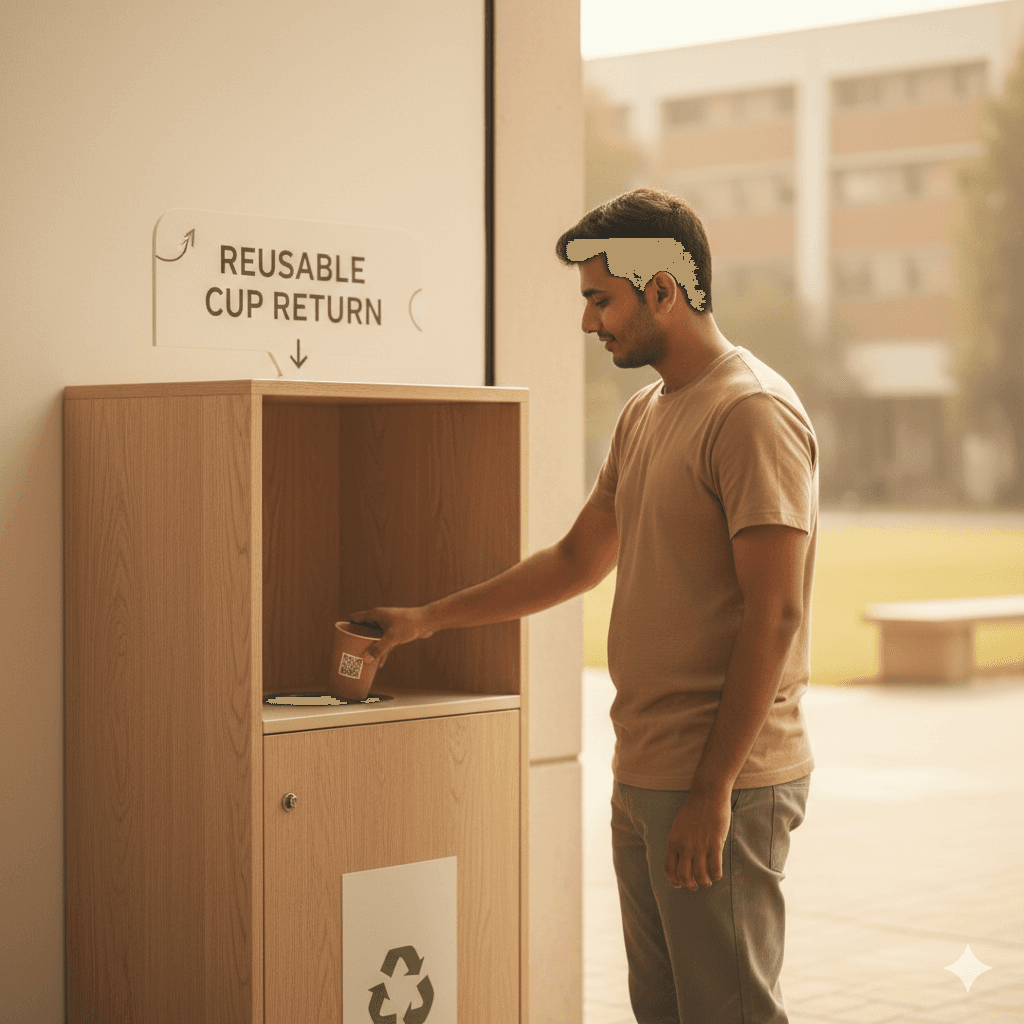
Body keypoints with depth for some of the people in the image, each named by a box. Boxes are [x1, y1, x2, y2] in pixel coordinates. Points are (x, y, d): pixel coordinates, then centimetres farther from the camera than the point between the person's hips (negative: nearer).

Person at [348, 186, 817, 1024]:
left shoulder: (754, 413, -14)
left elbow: (774, 615, -20)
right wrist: (429, 619, 24)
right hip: (644, 770, 9)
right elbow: (579, 560, 26)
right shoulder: (645, 417, 15)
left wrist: (712, 789, -21)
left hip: (723, 782, -9)